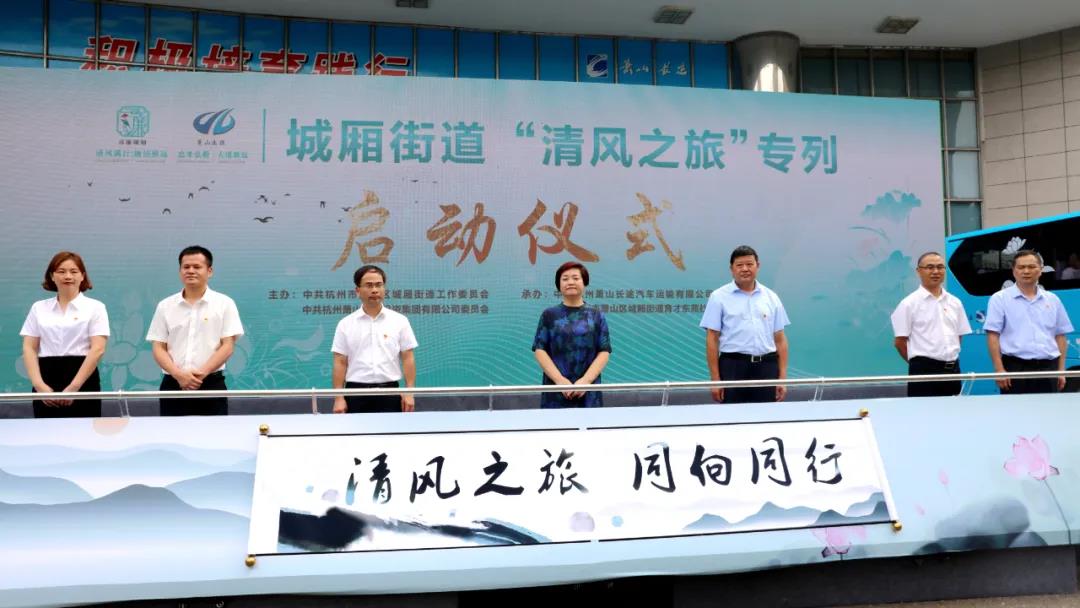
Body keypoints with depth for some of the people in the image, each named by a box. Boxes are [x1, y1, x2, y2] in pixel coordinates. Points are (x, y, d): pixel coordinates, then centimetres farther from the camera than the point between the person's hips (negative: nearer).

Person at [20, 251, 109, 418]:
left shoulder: (95, 307, 2)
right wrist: (39, 384, -9)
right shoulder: (39, 308, 12)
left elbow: (98, 349, -8)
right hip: (46, 382, 3)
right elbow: (29, 348, 6)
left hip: (83, 382, -3)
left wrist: (73, 387, -16)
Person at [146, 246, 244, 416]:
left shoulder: (224, 303, 2)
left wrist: (202, 373, -16)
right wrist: (179, 375, -12)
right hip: (173, 385, 2)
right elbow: (159, 349, 5)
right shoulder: (165, 306, 9)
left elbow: (227, 347, -4)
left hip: (211, 384, -2)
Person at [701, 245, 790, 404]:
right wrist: (715, 379, -8)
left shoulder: (771, 297, 10)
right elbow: (712, 339, -2)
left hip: (766, 367, 3)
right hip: (733, 367, -3)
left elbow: (780, 339, 11)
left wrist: (782, 376, 3)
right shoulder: (719, 297, 1)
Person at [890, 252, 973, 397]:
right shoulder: (909, 303, -4)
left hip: (953, 369, 5)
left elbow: (959, 336, 18)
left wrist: (947, 359, 11)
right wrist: (920, 363, 3)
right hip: (923, 371, -5)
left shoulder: (955, 302, 12)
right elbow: (899, 341, -4)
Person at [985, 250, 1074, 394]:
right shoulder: (1000, 299, 0)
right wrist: (999, 370, -13)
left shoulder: (1052, 300, 13)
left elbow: (1060, 336, 15)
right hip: (1015, 368, -4)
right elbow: (993, 335, -5)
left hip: (1048, 369, 4)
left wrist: (1061, 370, 8)